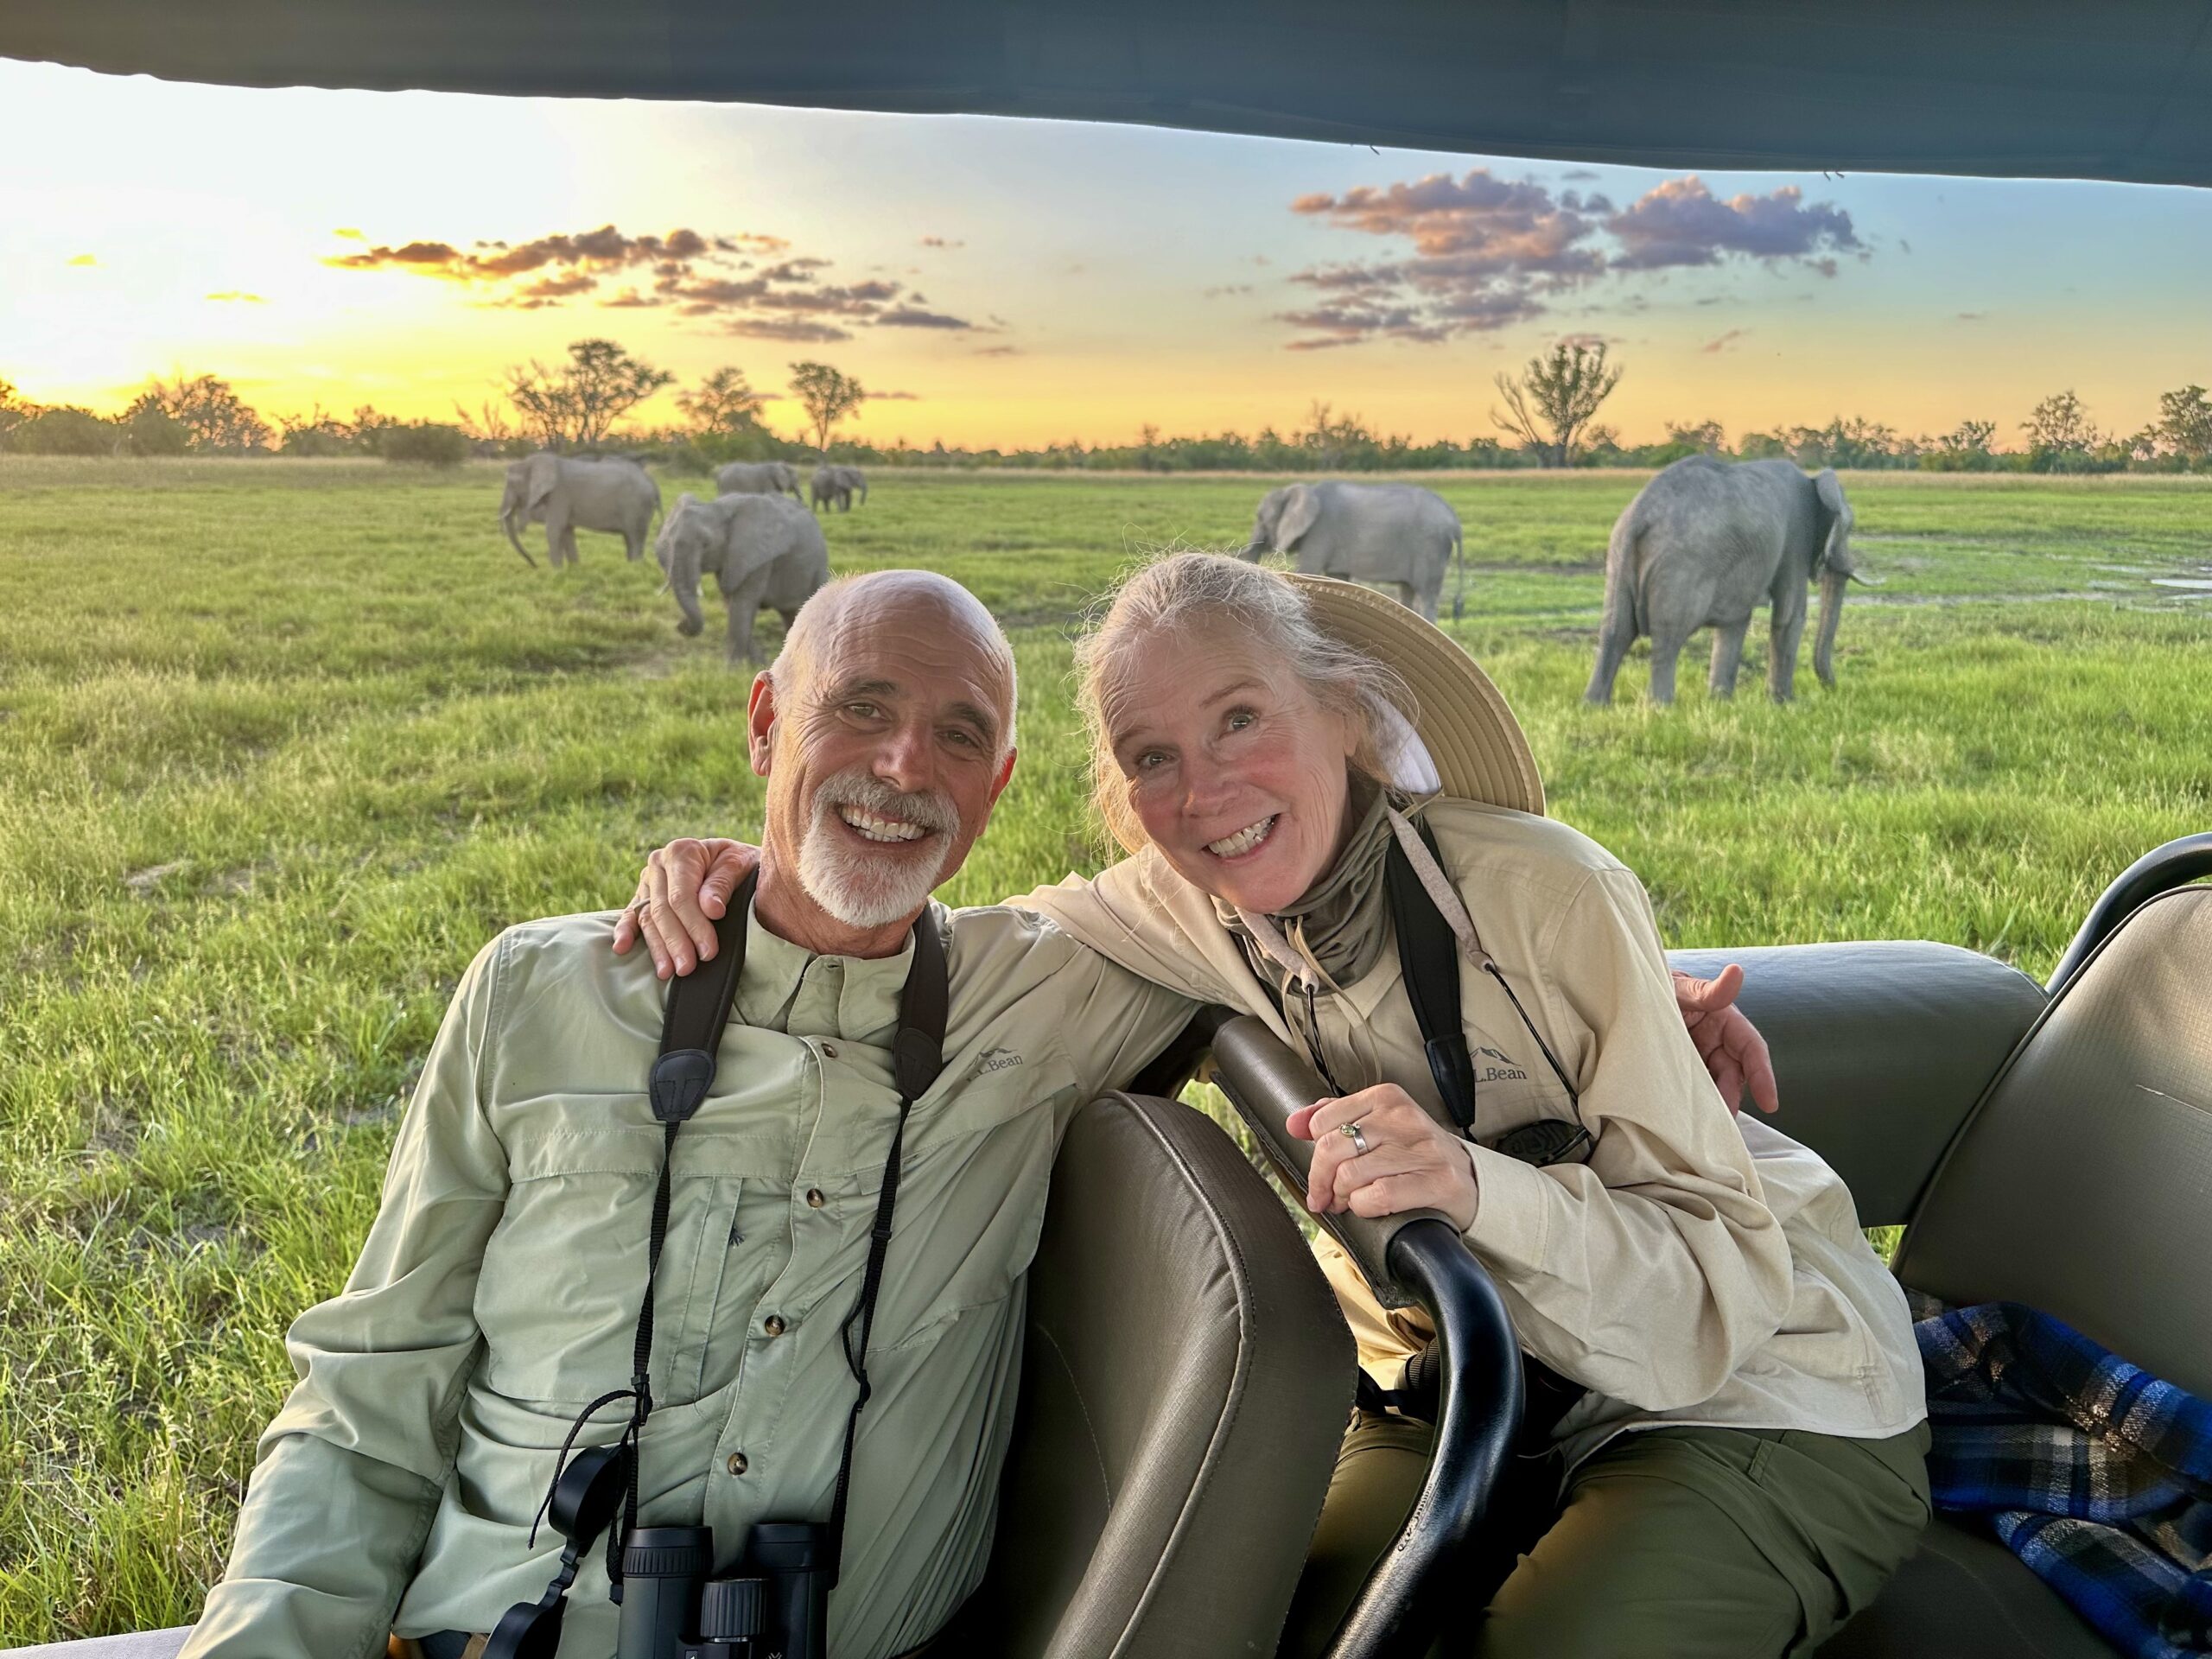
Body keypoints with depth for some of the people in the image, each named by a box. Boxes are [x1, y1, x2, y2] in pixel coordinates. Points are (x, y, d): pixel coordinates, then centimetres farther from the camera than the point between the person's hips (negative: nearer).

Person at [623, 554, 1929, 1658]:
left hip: (1756, 1396, -3)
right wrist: (751, 885, -19)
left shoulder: (1549, 896, -25)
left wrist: (1476, 1185, -43)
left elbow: (1730, 1292, -24)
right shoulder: (1176, 916, -11)